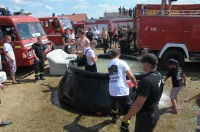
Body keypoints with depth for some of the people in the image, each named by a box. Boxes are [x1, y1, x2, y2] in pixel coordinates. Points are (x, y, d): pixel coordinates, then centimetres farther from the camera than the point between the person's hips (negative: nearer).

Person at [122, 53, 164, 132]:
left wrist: (127, 117, -19)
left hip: (145, 116, -8)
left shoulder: (146, 81, -30)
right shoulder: (159, 76, -1)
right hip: (154, 113, 9)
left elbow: (138, 104, -30)